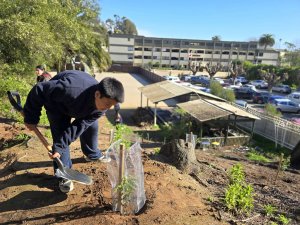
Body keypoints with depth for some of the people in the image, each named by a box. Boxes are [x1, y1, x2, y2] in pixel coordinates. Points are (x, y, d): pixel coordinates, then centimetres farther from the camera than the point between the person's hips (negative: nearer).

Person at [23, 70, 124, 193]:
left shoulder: (101, 107, -29)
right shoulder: (71, 89, -48)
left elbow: (79, 126, -28)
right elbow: (39, 90, -35)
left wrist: (59, 147, -34)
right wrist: (31, 117, -26)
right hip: (56, 102, -4)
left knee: (91, 125, 8)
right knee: (60, 133, -14)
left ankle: (93, 154, 35)